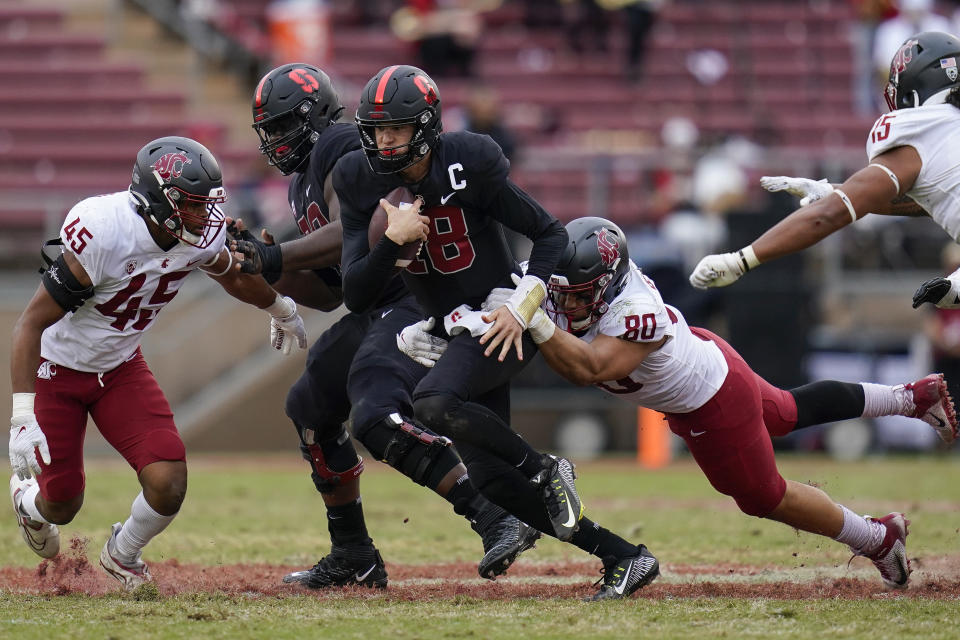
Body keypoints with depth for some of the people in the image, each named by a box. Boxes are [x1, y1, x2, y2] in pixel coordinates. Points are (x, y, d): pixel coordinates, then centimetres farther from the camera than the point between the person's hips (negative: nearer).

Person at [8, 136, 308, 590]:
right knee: (61, 505, 1)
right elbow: (32, 323, -30)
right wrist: (23, 418, -35)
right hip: (57, 367, -5)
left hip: (121, 366, 5)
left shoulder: (201, 237, -15)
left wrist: (281, 310, 34)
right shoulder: (105, 234, -34)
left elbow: (234, 276, 13)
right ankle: (27, 497, 41)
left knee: (168, 485, -15)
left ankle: (122, 555, 20)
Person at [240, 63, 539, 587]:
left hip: (417, 302, -12)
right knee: (310, 409, 21)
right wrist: (258, 263, 10)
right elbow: (327, 291, 21)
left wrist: (277, 258, -25)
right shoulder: (303, 184, 22)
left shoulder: (340, 150, -9)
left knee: (378, 419, -28)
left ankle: (497, 518, -29)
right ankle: (353, 558, 28)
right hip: (377, 311, 12)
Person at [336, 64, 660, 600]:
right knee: (490, 479, -2)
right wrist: (393, 240, -26)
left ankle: (545, 470, -10)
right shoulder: (363, 183, -6)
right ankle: (626, 558, 7)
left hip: (502, 321, -6)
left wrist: (521, 307, -21)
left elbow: (551, 235, -10)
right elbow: (356, 297, -9)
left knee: (434, 404, -32)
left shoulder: (469, 165, -18)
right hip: (456, 330, 6)